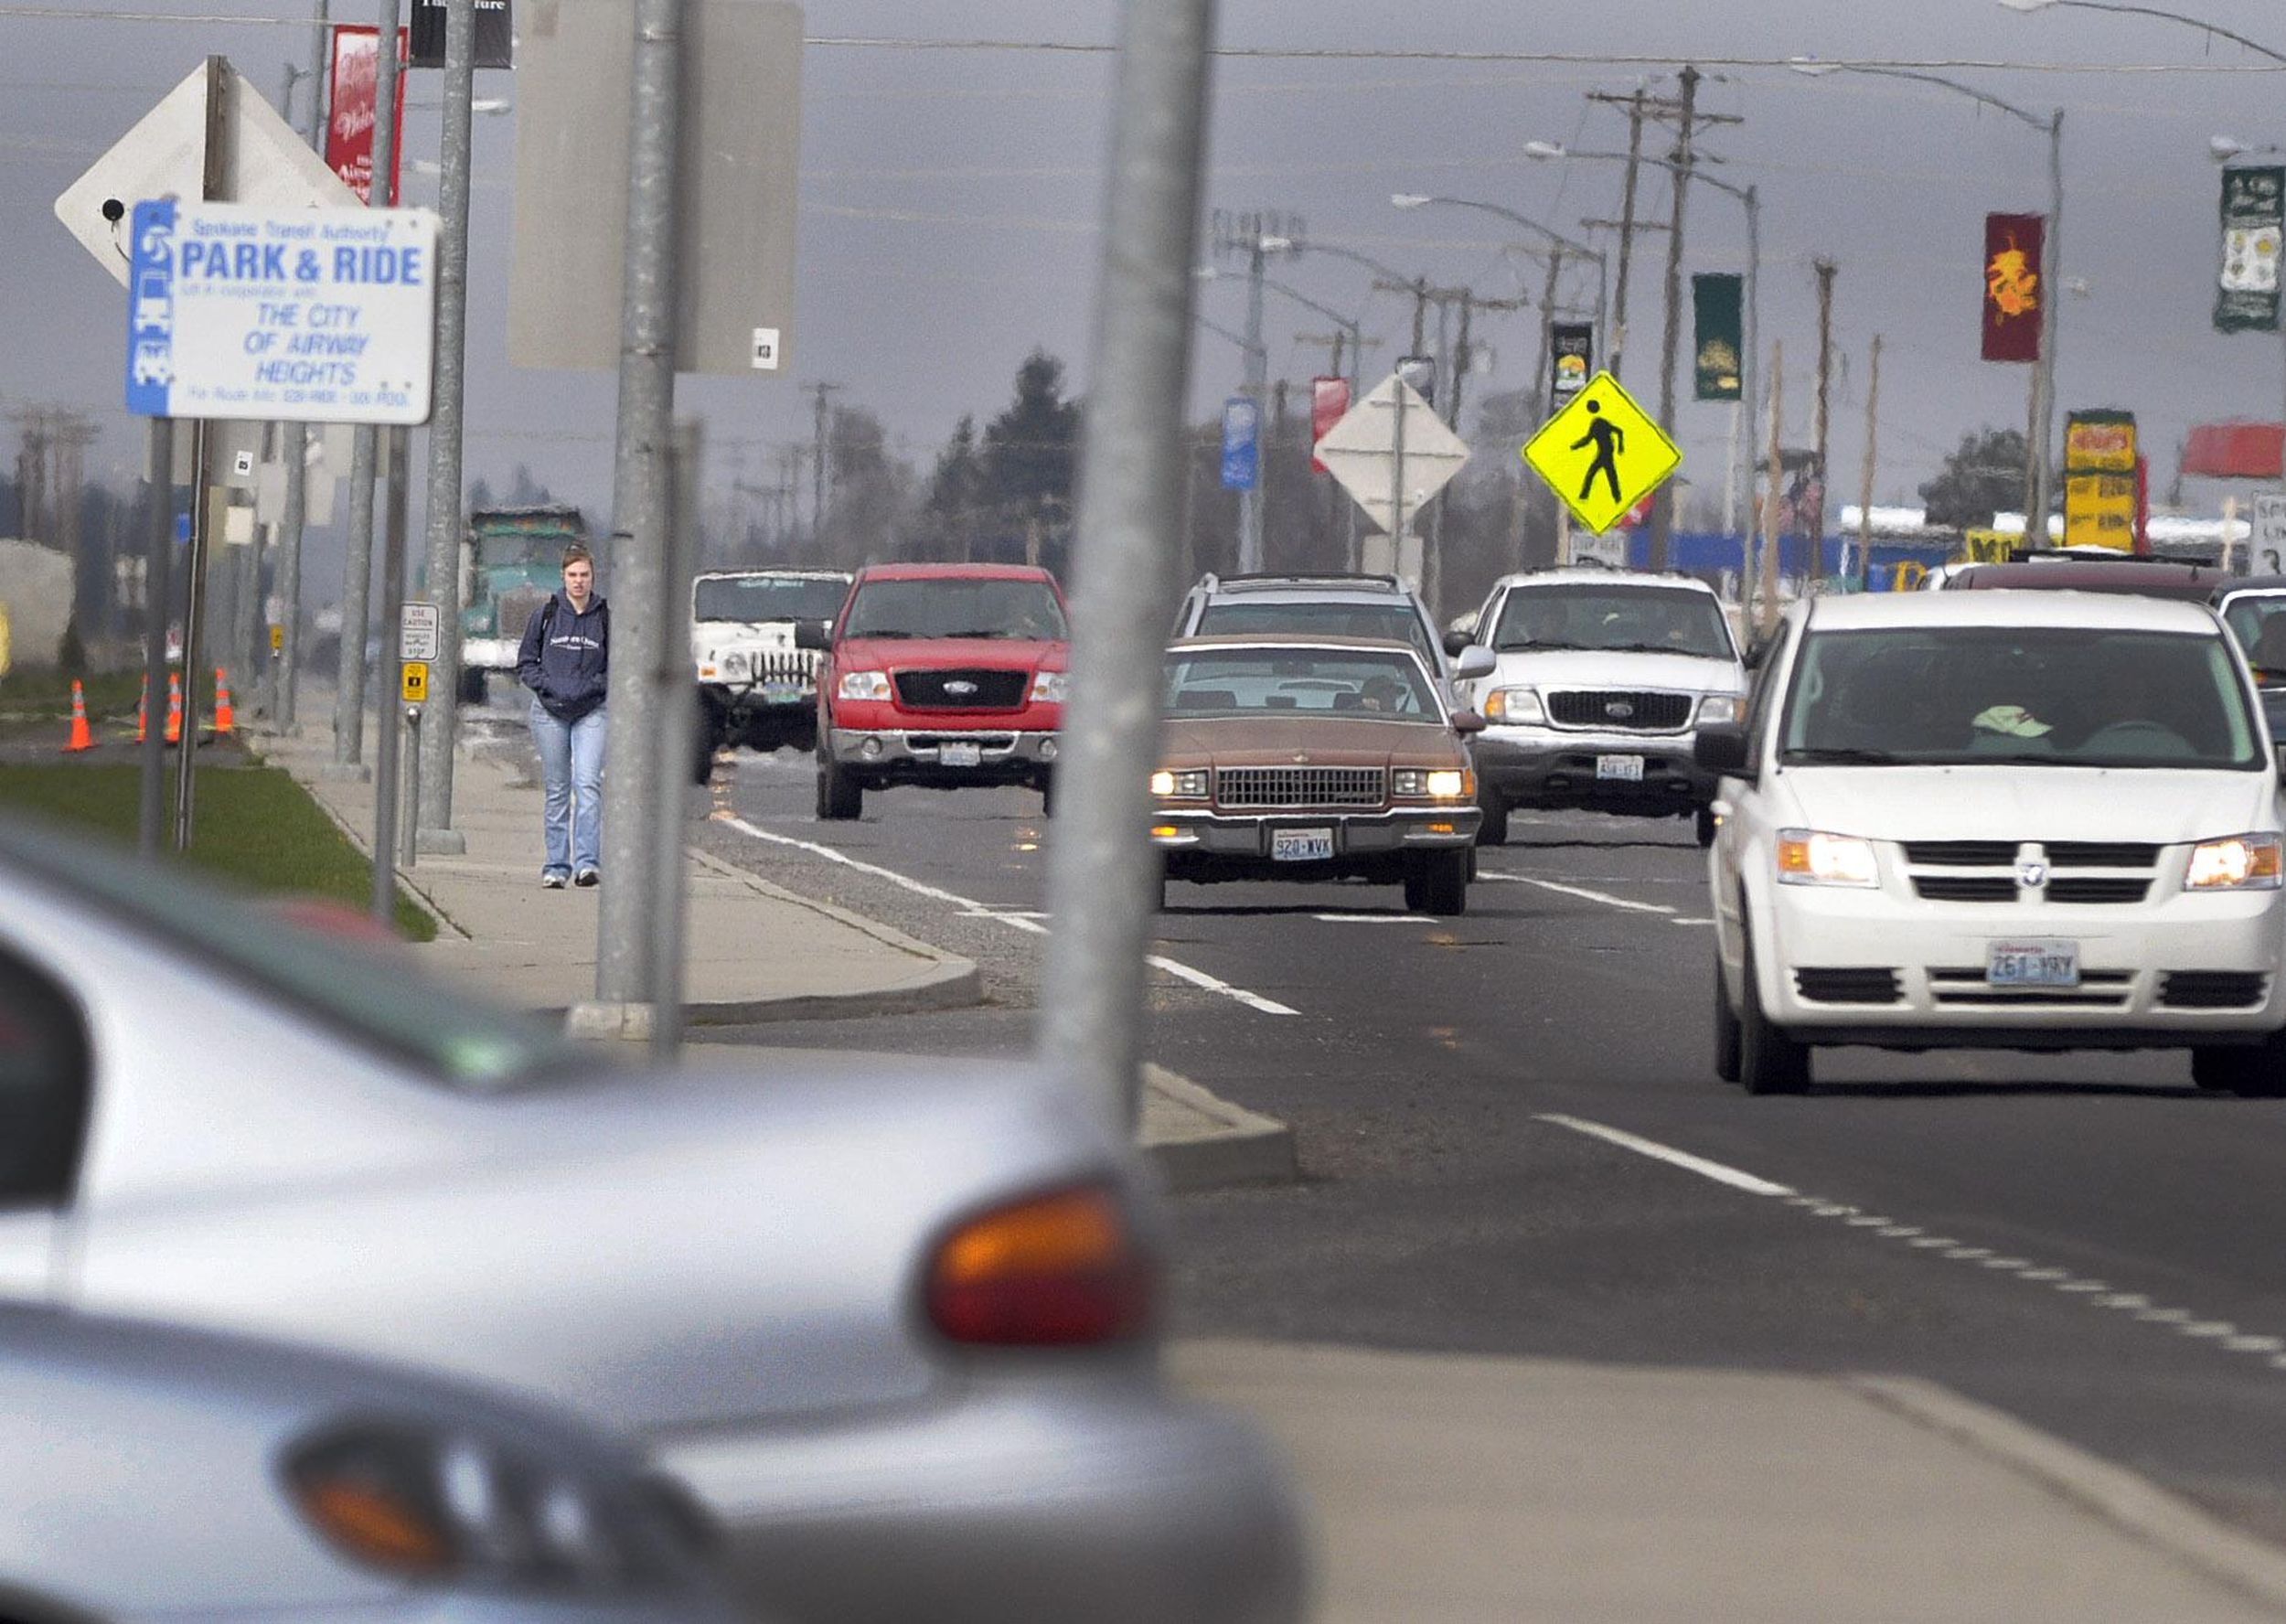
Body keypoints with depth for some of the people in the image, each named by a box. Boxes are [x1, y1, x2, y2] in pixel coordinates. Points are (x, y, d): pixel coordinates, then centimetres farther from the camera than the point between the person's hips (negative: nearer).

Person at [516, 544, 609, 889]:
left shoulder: (606, 617, 3)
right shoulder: (547, 615, 5)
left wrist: (590, 686, -8)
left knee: (588, 784, -15)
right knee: (557, 791, 6)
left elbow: (617, 667, 8)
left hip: (592, 712, -1)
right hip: (550, 712, 1)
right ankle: (556, 865, 11)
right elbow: (525, 663, 9)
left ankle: (588, 863, -20)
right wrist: (548, 686, -7)